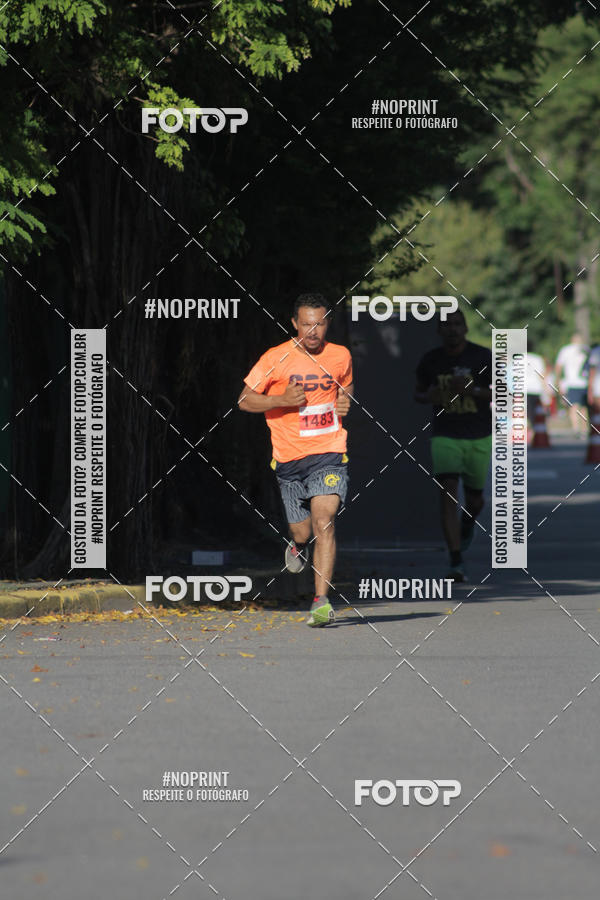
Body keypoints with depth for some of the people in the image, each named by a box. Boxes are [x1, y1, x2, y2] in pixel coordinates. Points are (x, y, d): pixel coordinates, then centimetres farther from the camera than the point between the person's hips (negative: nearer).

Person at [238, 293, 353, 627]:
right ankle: (298, 544, 48)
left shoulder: (341, 357, 4)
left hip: (329, 452, 0)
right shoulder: (276, 359, -5)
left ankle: (321, 601, -20)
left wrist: (345, 403, 2)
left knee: (324, 520, -19)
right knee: (303, 531, 8)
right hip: (289, 458, 0)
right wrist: (282, 399, -16)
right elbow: (245, 400, 0)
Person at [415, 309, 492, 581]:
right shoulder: (431, 360, -1)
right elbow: (418, 393, 14)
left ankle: (468, 522, 54)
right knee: (448, 495, -16)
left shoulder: (483, 357, -7)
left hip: (479, 437, 0)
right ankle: (456, 564, -19)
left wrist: (472, 390, -23)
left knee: (474, 499, 15)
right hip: (446, 437, 0)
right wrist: (428, 396, -11)